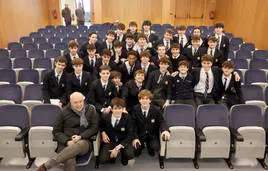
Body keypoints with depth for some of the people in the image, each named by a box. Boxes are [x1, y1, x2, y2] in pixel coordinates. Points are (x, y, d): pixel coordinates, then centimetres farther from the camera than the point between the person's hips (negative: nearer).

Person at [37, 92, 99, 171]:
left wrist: (81, 136, -11)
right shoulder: (63, 112, 5)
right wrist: (67, 141, -10)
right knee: (69, 161, -36)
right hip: (65, 143, 0)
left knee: (80, 144, -38)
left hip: (84, 142, 1)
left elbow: (94, 127, 4)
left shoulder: (91, 110, 6)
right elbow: (56, 131, 8)